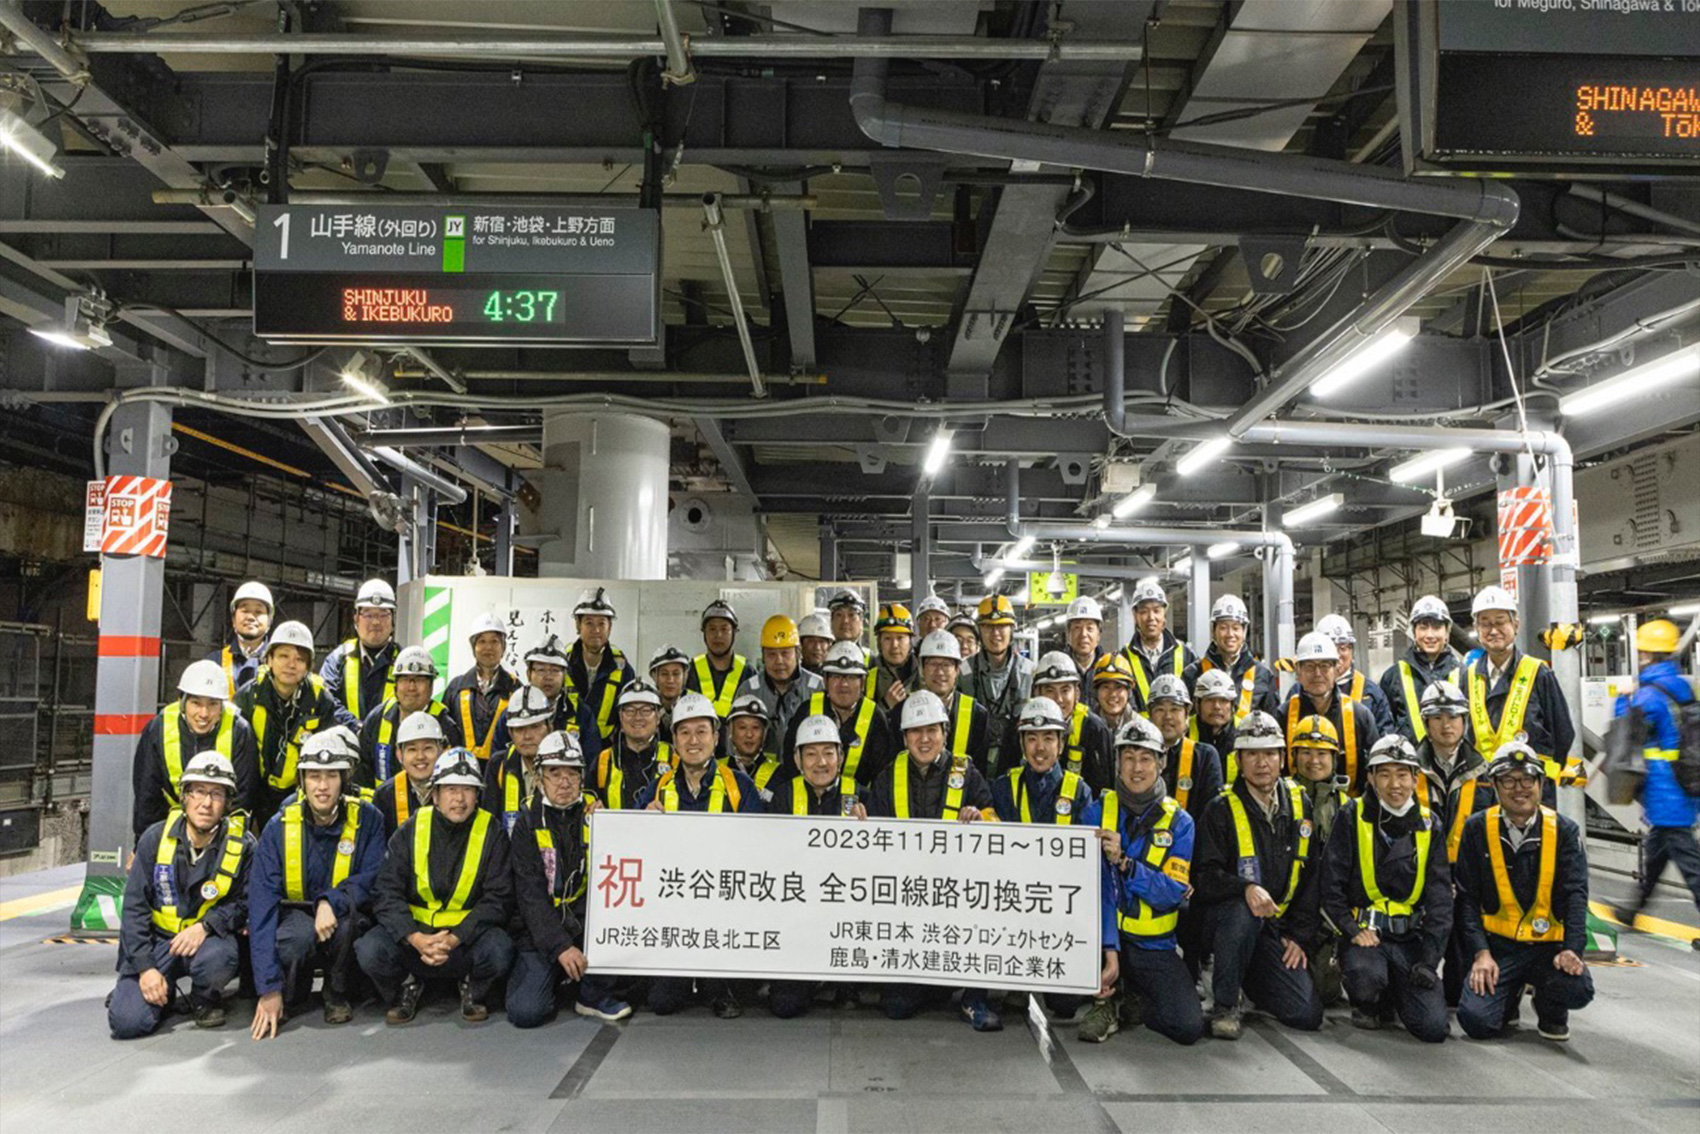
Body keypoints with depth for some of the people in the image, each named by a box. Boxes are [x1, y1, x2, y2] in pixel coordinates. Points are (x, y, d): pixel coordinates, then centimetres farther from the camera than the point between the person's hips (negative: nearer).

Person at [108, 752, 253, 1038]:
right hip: (156, 938, 1)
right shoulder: (155, 837, -5)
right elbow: (134, 907, -4)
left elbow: (244, 904, -4)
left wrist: (205, 926, -24)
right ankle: (165, 993, 18)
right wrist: (145, 967, -12)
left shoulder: (242, 845, -8)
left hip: (209, 937, -1)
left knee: (217, 957, -36)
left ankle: (206, 1000, 0)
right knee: (127, 1022, -18)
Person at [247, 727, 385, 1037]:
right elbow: (261, 905, -18)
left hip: (347, 923, 1)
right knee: (300, 933, -35)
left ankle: (338, 994, -8)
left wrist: (331, 901, -39)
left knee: (346, 904, -33)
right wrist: (269, 988, -25)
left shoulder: (367, 820, -10)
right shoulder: (279, 829, -12)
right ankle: (292, 995, 0)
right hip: (295, 916, 0)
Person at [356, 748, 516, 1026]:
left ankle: (472, 991, 5)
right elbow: (385, 894, -7)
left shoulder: (491, 833, -5)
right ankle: (407, 986, 8)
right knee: (371, 950, -27)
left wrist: (455, 938, -23)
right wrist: (415, 938, -24)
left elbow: (498, 898, -9)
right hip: (413, 928, 1)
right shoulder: (411, 831, -2)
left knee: (499, 951, -31)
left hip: (468, 931, -1)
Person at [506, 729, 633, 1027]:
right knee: (525, 1011, -20)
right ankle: (558, 980, 15)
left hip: (585, 920, 2)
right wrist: (560, 946, -23)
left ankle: (593, 993, -8)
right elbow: (531, 896, -12)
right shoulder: (528, 824, -5)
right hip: (540, 928, -2)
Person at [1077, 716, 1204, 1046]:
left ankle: (1131, 1001, 15)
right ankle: (1104, 1000, -7)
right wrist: (1108, 952, -27)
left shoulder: (1178, 822, -1)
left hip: (1154, 947, 0)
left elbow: (1174, 892, -13)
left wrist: (1124, 862, -29)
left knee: (1188, 1027, -20)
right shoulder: (1097, 812, -4)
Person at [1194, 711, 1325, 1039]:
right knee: (1242, 911, -39)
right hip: (1229, 914, -4)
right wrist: (1246, 888, -34)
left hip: (1276, 927, 4)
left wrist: (1301, 935, 2)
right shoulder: (1222, 809, -8)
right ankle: (1225, 1004, -15)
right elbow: (1205, 877, -15)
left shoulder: (1300, 805, 6)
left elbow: (1312, 875, 9)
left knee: (1308, 1015, -10)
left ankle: (1249, 979, 21)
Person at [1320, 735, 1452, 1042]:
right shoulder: (1352, 817, -3)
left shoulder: (1428, 825, 5)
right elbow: (1331, 886, -4)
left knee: (1433, 1027, -13)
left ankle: (1396, 995, 22)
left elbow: (1440, 897, 2)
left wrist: (1429, 959, -7)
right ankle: (1370, 1005, 5)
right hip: (1363, 932, -2)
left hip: (1412, 937, 2)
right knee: (1365, 977, -34)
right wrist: (1353, 931, -16)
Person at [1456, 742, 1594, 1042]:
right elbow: (1467, 898, -1)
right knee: (1477, 1021, -19)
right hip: (1497, 945, 0)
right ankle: (1509, 992, 18)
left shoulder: (1563, 831, 1)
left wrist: (1572, 949, -22)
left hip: (1548, 946, 1)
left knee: (1578, 990, -30)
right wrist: (1481, 953, -12)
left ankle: (1551, 1014, 9)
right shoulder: (1478, 829, 0)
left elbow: (1575, 894, -7)